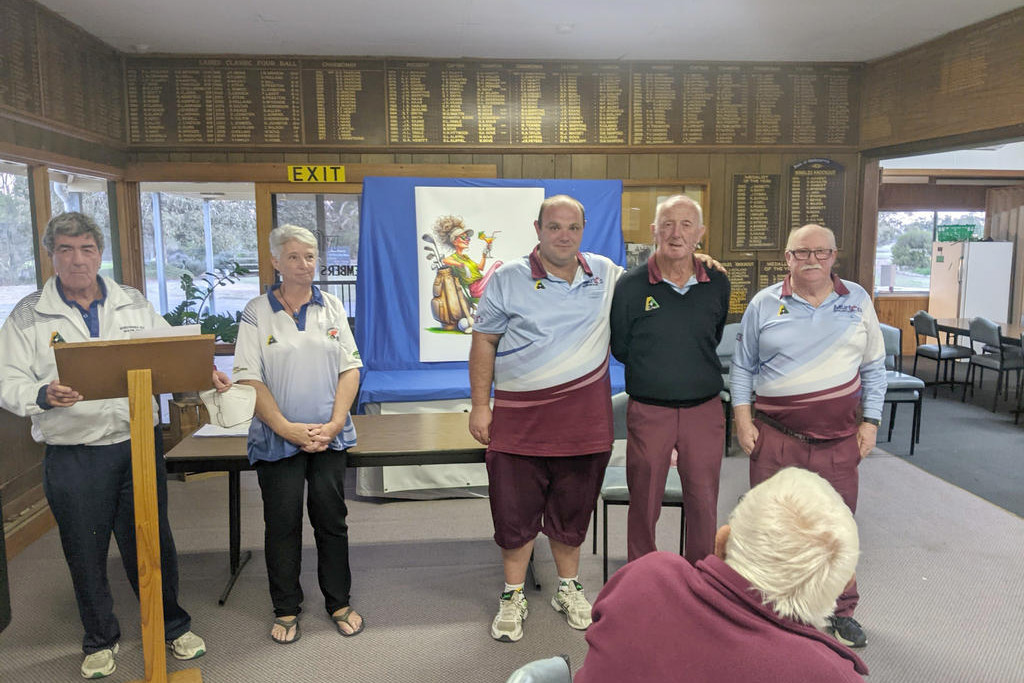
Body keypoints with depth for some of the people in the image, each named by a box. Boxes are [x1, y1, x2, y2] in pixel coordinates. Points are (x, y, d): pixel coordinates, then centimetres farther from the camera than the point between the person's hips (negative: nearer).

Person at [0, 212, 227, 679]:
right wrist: (45, 395, -23)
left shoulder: (134, 304, 7)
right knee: (86, 552, 13)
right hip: (73, 458, -1)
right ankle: (100, 639, 35)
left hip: (138, 444, 1)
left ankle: (172, 625, 32)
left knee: (152, 542, 12)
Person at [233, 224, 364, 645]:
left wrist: (334, 424, -9)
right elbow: (248, 378, -7)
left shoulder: (332, 308, 6)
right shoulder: (257, 313, -2)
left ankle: (339, 602, 26)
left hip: (329, 436, 2)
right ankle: (286, 609, 25)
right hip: (277, 438, -2)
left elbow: (350, 369, 3)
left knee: (332, 519, 9)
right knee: (282, 524, 8)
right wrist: (287, 428, -14)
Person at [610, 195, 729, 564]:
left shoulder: (717, 284, 2)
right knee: (644, 505, 9)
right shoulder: (630, 285, -5)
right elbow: (621, 348, 4)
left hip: (704, 410, 2)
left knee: (704, 505, 10)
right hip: (648, 411, -2)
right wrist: (656, 374, 7)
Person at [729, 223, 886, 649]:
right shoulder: (764, 304, 1)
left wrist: (870, 422, 3)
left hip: (839, 438, 1)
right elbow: (742, 366, 6)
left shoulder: (857, 300, 5)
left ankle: (841, 610, 30)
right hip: (775, 437, -1)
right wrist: (743, 419, -1)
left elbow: (874, 368, 10)